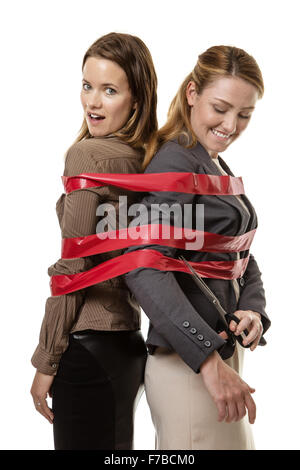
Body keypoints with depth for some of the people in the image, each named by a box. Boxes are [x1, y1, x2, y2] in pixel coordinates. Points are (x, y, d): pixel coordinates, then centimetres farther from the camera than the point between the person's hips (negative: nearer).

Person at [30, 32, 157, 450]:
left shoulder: (87, 155, -15)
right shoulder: (146, 158, 8)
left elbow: (71, 269, -16)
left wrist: (46, 362, -8)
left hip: (89, 345, -8)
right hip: (129, 341, 8)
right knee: (115, 445, 20)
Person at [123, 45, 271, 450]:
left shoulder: (217, 166, 13)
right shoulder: (176, 161, -16)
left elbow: (241, 259, 12)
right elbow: (143, 265, -29)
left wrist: (253, 310, -8)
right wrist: (208, 359, -32)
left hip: (222, 354, 10)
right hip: (187, 367, -9)